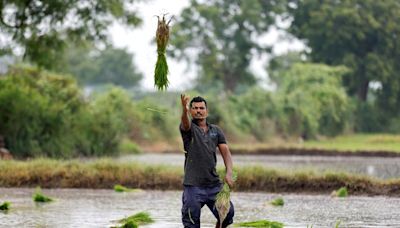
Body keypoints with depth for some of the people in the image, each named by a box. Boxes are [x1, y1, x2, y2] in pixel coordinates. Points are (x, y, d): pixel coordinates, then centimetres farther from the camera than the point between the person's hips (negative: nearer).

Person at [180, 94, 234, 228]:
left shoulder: (216, 131, 13)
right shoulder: (189, 128, 1)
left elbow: (225, 152, 7)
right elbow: (185, 123, -23)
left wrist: (229, 173, -11)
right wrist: (184, 110, -48)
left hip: (214, 183, 4)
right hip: (193, 185, -4)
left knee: (227, 213, 5)